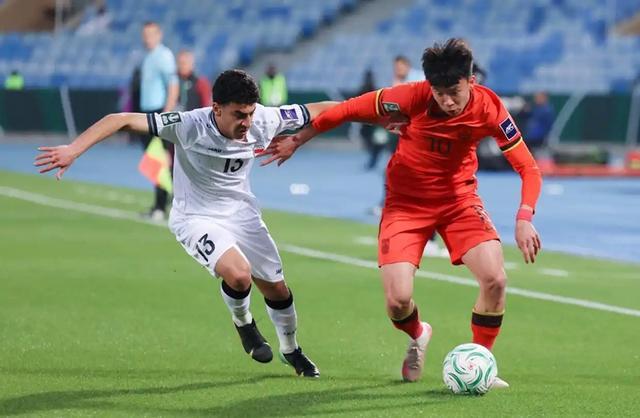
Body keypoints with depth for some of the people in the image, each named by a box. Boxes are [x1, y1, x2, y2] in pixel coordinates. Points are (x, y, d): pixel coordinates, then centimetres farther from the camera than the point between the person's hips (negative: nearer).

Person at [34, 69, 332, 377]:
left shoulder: (264, 121, -19)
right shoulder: (190, 126, -31)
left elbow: (315, 111, -4)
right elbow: (122, 120, -36)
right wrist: (73, 150, -44)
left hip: (242, 213, 5)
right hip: (196, 217, -5)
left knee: (277, 290, 13)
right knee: (239, 274, -30)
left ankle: (290, 350, 45)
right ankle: (243, 323, 5)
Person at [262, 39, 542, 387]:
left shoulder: (488, 108, -19)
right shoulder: (412, 97, -24)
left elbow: (527, 167, -15)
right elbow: (349, 109, -12)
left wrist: (524, 219, -29)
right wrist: (297, 140, -5)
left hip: (458, 198, 1)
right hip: (406, 202, -1)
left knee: (495, 279, -20)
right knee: (398, 300, -14)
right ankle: (418, 337, 25)